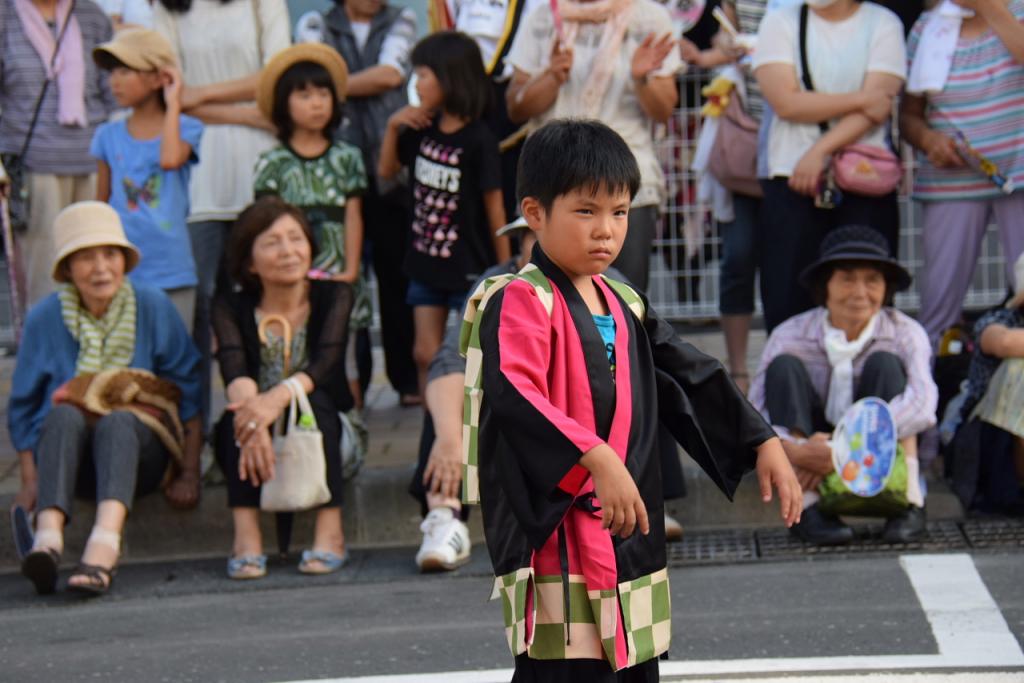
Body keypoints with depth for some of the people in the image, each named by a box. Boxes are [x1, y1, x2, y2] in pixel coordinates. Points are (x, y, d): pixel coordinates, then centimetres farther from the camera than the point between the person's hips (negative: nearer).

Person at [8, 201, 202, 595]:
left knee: (117, 420, -35)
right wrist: (30, 480, 0)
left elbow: (189, 396, 3)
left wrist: (189, 474, -3)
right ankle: (48, 535, -57)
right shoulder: (45, 319, 4)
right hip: (66, 458, 1)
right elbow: (23, 408, 10)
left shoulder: (153, 308, 2)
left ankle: (104, 545, -61)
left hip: (139, 448, -1)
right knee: (65, 415, -33)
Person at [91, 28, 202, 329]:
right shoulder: (109, 136, 6)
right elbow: (100, 206, 11)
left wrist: (172, 105, -12)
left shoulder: (185, 129, -1)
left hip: (172, 272, -2)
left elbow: (171, 160, -24)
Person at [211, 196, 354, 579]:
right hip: (258, 446, 1)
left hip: (320, 435, -1)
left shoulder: (334, 296, -3)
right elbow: (234, 372, -20)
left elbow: (325, 362, -21)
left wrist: (280, 398, -43)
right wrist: (252, 410, -44)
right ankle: (246, 538, -36)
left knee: (315, 399, -30)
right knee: (243, 406, -29)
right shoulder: (232, 307, -1)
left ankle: (330, 533, -32)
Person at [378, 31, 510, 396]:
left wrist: (505, 269, -10)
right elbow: (387, 170, 16)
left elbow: (493, 205, -13)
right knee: (426, 353, 8)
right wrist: (392, 127, -1)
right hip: (426, 262, 6)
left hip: (470, 266, -6)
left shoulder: (478, 140, -15)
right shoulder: (422, 129, 3)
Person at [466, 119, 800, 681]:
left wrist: (762, 442, 16)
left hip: (631, 534, 9)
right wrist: (596, 459, -38)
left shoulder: (625, 307, 15)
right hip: (556, 538, -9)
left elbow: (690, 377, 24)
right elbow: (513, 397, -28)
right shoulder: (519, 304, -12)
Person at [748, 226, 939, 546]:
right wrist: (795, 451, -41)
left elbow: (922, 402, -30)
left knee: (885, 364, -21)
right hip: (808, 448, 1)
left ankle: (908, 502, -27)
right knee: (785, 366, -21)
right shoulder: (791, 336, -11)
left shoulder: (905, 333, -12)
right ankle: (807, 506, -31)